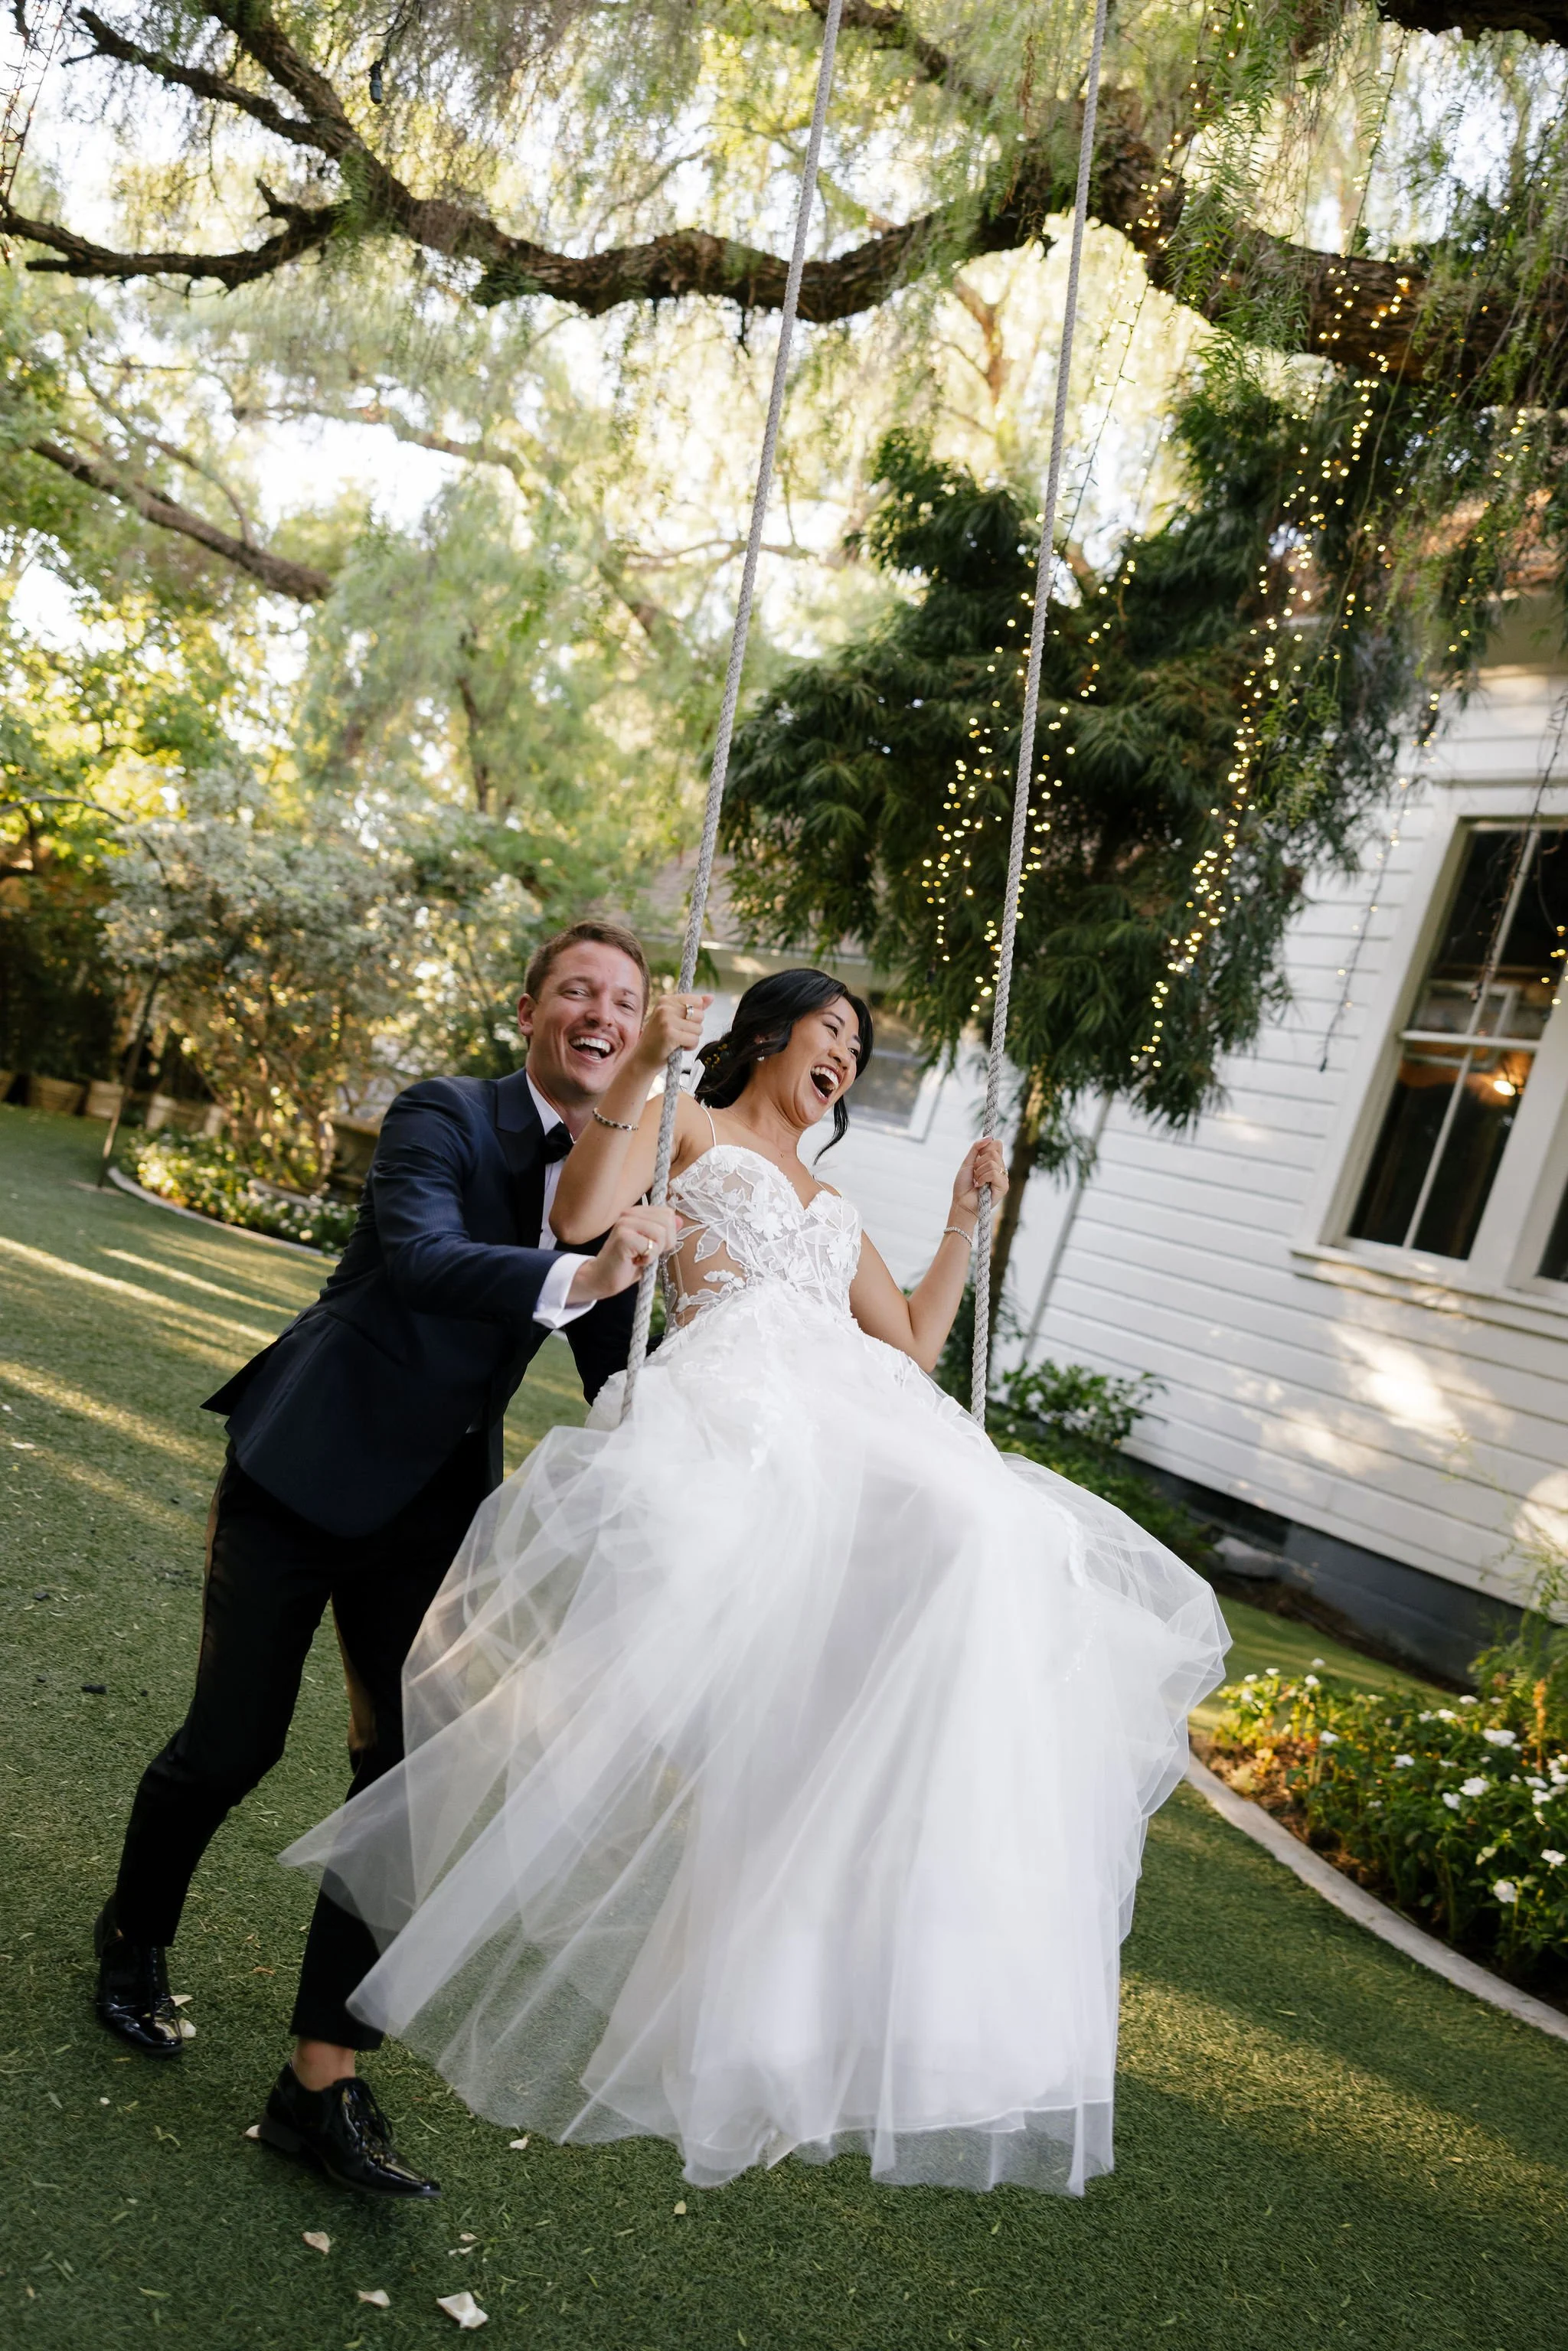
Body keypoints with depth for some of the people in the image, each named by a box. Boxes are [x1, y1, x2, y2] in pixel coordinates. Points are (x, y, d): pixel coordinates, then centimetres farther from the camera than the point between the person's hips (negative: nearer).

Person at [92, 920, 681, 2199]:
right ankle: (134, 1941, 40)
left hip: (435, 1510, 5)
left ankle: (325, 2083, 17)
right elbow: (420, 1256, -34)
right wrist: (581, 1273, -49)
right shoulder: (443, 1115, -14)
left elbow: (619, 1372, 6)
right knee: (233, 1746, 7)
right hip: (304, 1472, -4)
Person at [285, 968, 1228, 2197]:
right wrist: (640, 1068, -7)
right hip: (734, 1407, -7)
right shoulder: (687, 1125, 18)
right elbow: (579, 1218, -1)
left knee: (980, 1548, -23)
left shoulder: (832, 1206, 36)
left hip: (858, 1435, 7)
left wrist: (968, 1216, 28)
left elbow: (912, 1348, 29)